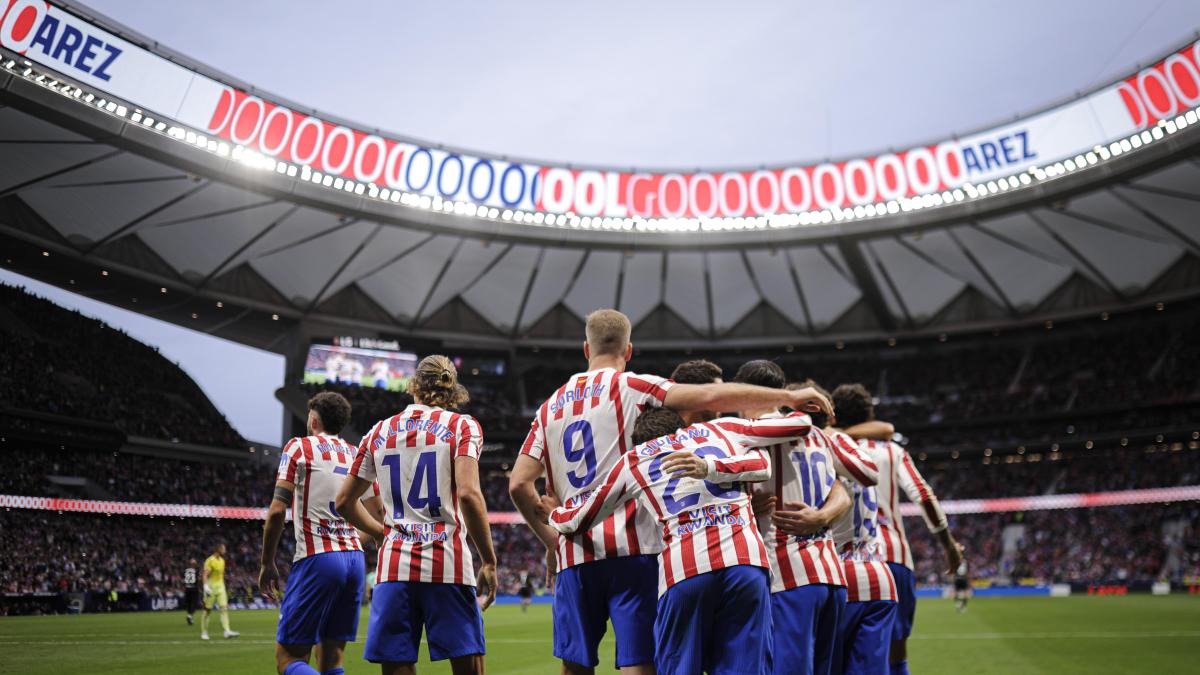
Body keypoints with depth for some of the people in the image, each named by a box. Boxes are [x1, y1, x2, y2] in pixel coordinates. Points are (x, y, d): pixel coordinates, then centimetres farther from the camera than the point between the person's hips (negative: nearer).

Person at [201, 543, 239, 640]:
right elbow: (205, 575, -17)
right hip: (211, 586, -6)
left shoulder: (222, 560, 13)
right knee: (207, 610, 4)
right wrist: (206, 586, -29)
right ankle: (204, 632, 18)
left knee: (224, 608, -6)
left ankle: (227, 631, -12)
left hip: (220, 586, 6)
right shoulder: (210, 560, -10)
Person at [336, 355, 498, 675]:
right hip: (448, 564, -3)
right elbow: (468, 494, -13)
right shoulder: (462, 426, 1)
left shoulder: (380, 431, 13)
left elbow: (344, 502, 17)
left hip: (393, 566, 3)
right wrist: (489, 562, -7)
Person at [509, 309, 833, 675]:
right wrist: (788, 396, -5)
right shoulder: (630, 386, 0)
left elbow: (519, 484, 9)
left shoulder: (550, 406, 14)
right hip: (631, 546, -4)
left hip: (574, 554, 4)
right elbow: (709, 396, -12)